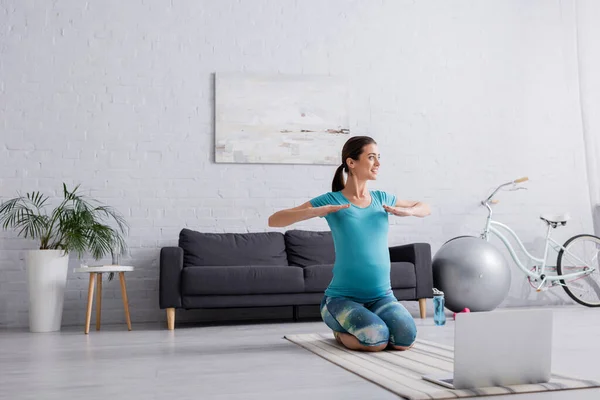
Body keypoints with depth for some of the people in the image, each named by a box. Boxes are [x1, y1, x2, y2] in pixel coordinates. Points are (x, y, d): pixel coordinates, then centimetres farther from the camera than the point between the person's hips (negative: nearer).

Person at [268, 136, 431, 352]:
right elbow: (273, 220, -9)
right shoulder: (331, 200, -4)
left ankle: (355, 325, 11)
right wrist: (317, 211, -23)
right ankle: (341, 332, 5)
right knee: (376, 339, -30)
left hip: (382, 296, 4)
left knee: (406, 338, -23)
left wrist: (406, 211, 2)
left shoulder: (382, 198, 9)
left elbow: (425, 208, 26)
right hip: (342, 297, -4)